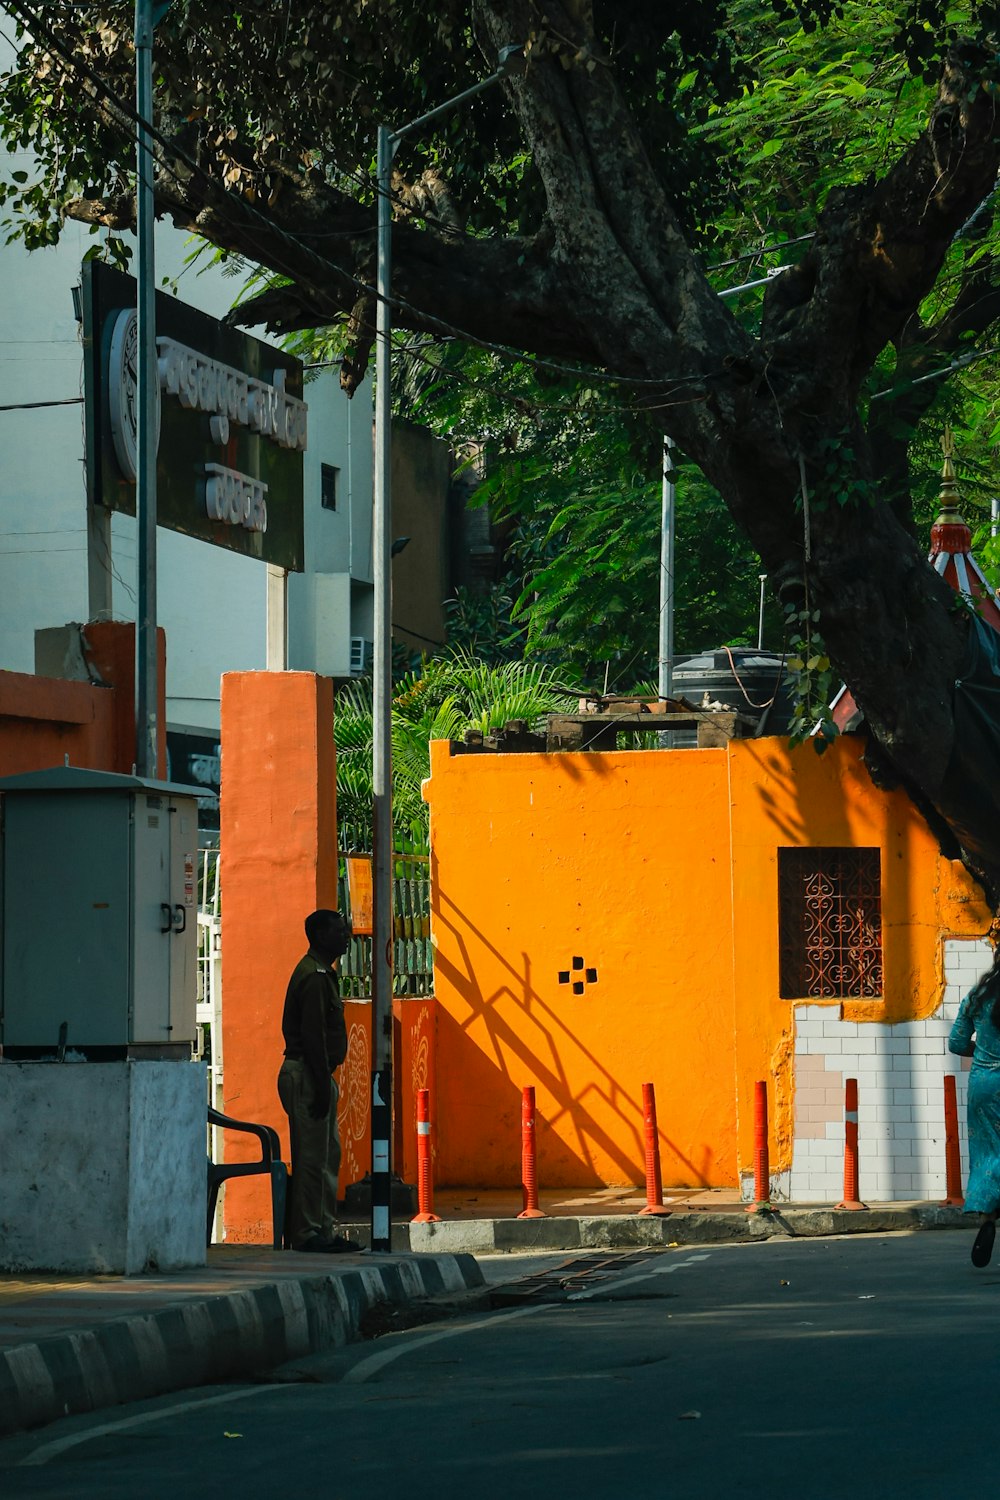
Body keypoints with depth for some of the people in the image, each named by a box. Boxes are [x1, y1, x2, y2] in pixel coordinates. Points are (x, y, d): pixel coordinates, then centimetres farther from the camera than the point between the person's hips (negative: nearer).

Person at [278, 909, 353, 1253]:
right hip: (306, 1075, -11)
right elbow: (312, 1036, -21)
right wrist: (321, 1086, -22)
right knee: (311, 1156, -8)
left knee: (328, 1155, 12)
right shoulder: (314, 977, -16)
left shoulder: (321, 973, 17)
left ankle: (324, 1231, 16)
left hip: (316, 1076, 11)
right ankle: (306, 1234, -6)